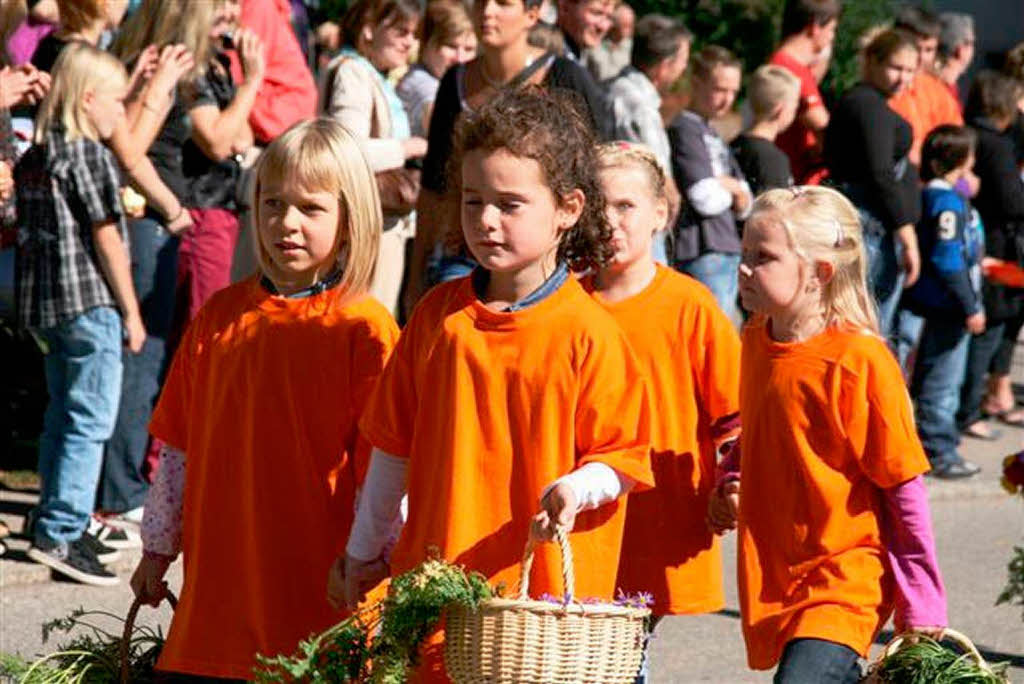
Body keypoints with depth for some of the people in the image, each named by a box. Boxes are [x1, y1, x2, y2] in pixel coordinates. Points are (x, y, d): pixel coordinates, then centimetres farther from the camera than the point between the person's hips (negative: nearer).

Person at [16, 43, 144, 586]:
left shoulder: (33, 157, 11)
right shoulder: (88, 155, -12)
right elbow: (107, 239, -11)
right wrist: (132, 312, -7)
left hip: (43, 302, 8)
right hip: (89, 301, -8)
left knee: (62, 415, 18)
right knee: (92, 418, -6)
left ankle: (56, 521, 25)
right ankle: (59, 534, -12)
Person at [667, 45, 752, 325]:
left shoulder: (713, 136, 21)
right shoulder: (684, 130, -7)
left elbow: (745, 205, 18)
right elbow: (705, 199, -16)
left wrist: (726, 186, -4)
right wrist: (732, 189, 5)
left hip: (727, 251, 9)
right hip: (702, 253, -9)